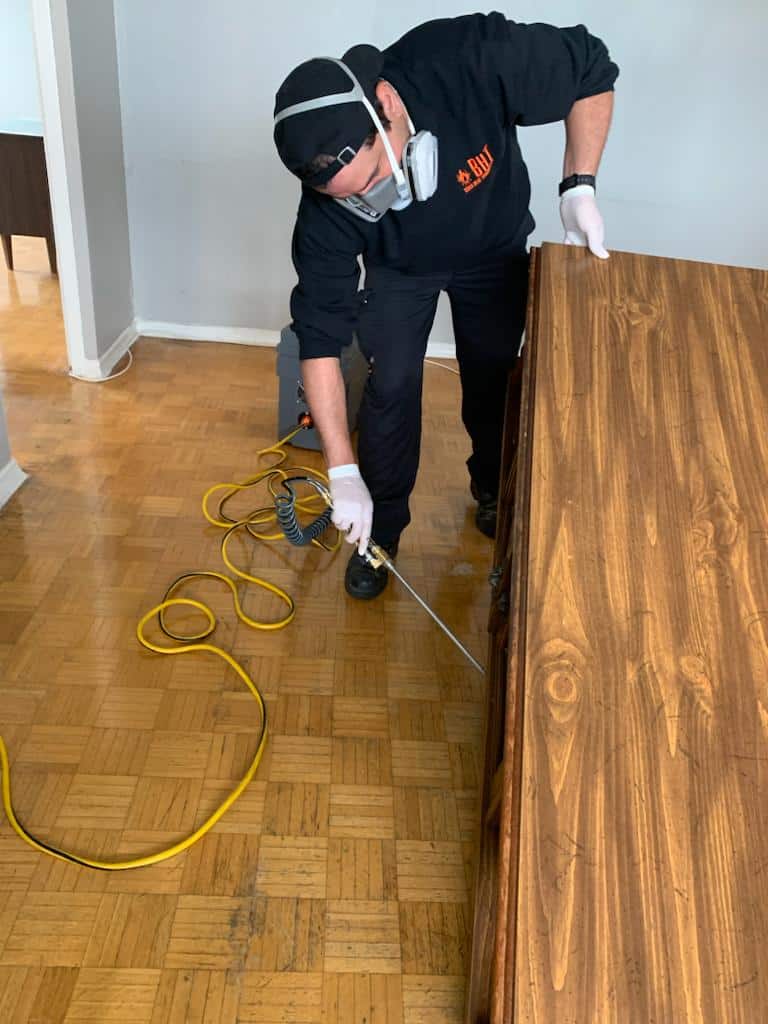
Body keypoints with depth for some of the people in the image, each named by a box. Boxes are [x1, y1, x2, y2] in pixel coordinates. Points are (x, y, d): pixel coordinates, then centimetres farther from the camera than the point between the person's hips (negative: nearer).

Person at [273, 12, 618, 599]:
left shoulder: (472, 60, -40)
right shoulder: (330, 202, -35)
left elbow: (592, 70, -22)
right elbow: (320, 334, -32)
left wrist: (579, 186, -33)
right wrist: (343, 473, -34)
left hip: (495, 249, 1)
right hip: (400, 266, -1)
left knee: (491, 380, 10)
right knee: (391, 384, -11)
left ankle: (493, 491, 39)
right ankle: (382, 526, 12)